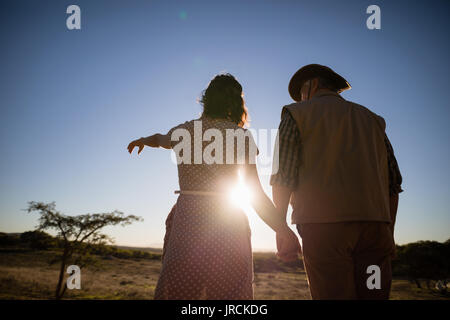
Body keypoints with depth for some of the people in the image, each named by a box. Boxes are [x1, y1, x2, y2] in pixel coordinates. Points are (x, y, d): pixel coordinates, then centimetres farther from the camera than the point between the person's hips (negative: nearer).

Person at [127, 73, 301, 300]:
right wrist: (286, 233, -6)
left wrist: (143, 141, 55)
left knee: (177, 291, 7)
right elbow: (256, 195, -8)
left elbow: (161, 139, 32)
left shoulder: (182, 131, 8)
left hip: (187, 218, 3)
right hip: (227, 223, -3)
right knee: (228, 293, 5)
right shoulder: (241, 135, -2)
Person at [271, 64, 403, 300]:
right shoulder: (370, 119, 23)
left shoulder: (296, 114, 10)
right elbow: (393, 181, 17)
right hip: (375, 222, 5)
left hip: (323, 224, -4)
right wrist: (388, 234, 19)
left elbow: (283, 176, -1)